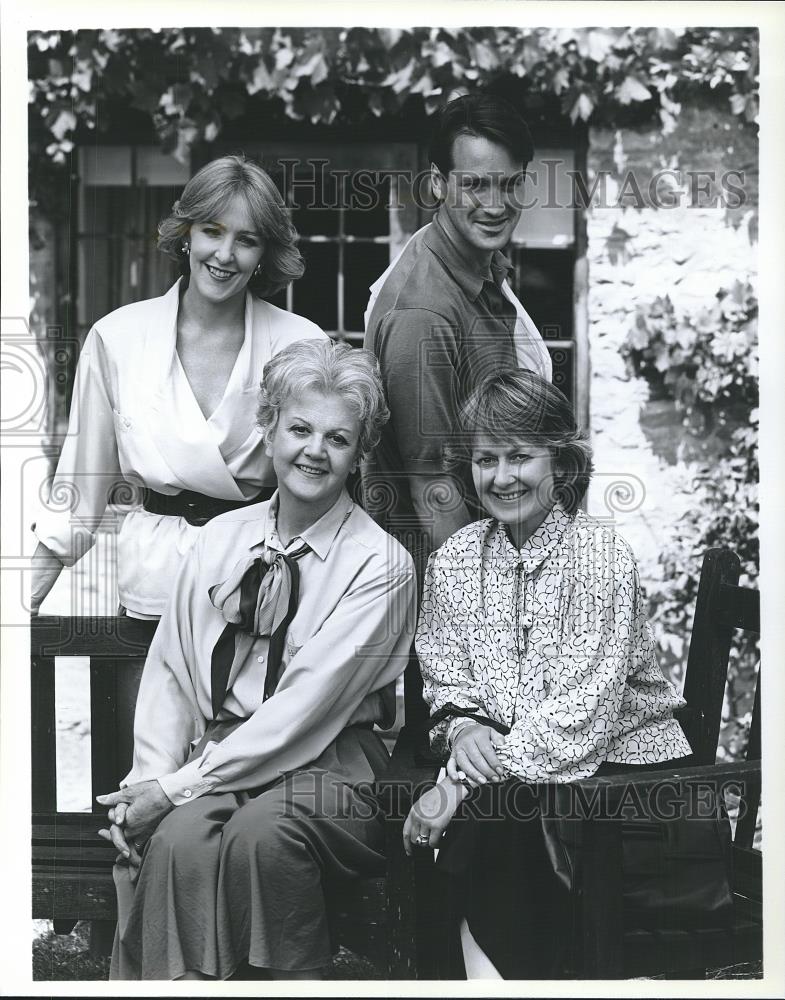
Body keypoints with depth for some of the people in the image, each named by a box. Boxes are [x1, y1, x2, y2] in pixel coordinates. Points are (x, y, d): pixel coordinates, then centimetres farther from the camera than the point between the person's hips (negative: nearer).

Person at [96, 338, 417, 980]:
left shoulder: (379, 563, -6)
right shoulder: (220, 539, 10)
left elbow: (308, 703, -13)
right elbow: (171, 669, 10)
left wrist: (177, 787, -16)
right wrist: (150, 778, -8)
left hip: (326, 764, -3)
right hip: (218, 749, 3)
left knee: (261, 830, -33)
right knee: (178, 838, -29)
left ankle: (294, 977, -13)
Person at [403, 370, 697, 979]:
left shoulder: (600, 553, -12)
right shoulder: (455, 558, 7)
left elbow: (581, 712, -19)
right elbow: (445, 677, 11)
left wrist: (462, 784, -24)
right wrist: (463, 727, -15)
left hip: (626, 759, -4)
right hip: (513, 770, 4)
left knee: (492, 815, -30)